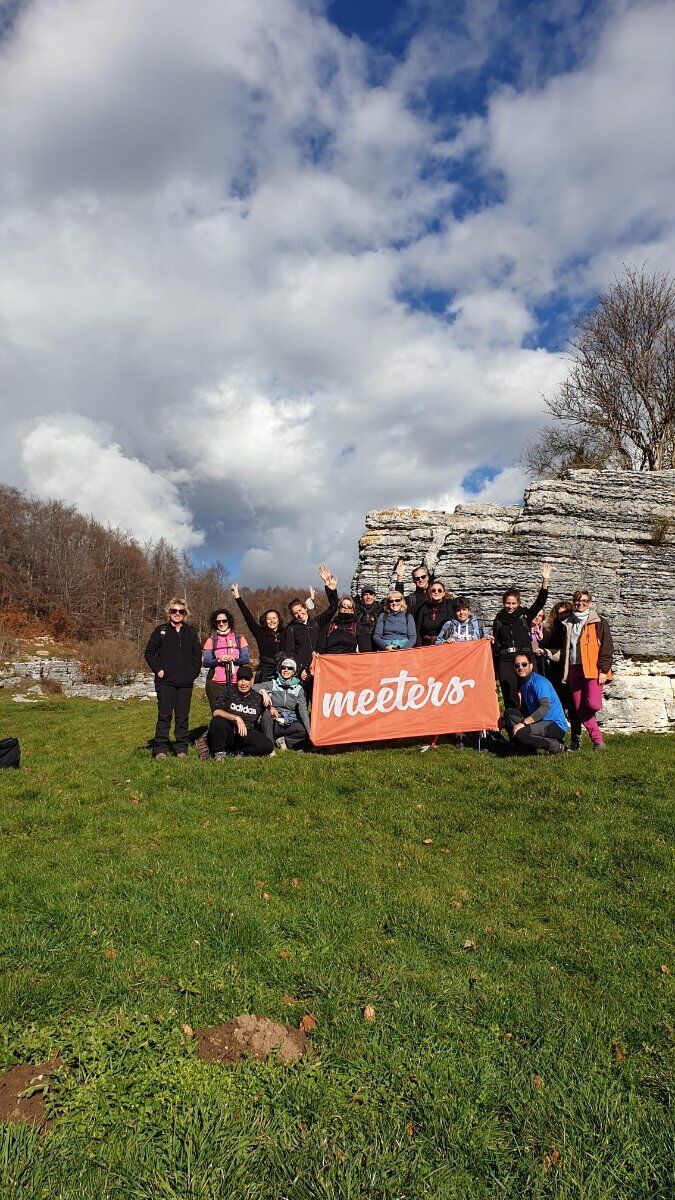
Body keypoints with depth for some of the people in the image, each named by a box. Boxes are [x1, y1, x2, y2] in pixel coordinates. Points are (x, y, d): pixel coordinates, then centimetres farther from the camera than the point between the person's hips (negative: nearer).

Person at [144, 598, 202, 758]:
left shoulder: (191, 632, 10)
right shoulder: (161, 631, 4)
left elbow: (197, 654, 14)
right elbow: (149, 652, 6)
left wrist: (194, 673, 3)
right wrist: (157, 670, -4)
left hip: (186, 682, 2)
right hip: (165, 681, -2)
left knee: (183, 716, 5)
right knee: (164, 715, -3)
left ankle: (182, 749, 13)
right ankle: (160, 749, 4)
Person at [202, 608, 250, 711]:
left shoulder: (239, 638, 12)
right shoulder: (211, 640, 11)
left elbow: (246, 659, 4)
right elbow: (205, 662, 3)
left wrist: (233, 659, -15)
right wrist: (219, 660, -15)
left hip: (236, 683, 0)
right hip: (215, 684, 0)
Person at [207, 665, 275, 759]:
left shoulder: (257, 698, 8)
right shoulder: (228, 690, -1)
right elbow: (216, 712, -14)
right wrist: (236, 718, -25)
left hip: (246, 735, 2)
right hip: (228, 735, -2)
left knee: (268, 746, -23)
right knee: (217, 721, -34)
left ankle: (233, 751, -13)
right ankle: (219, 752, -10)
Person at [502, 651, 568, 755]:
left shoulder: (539, 682, -14)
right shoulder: (523, 684, 13)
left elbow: (545, 708, -28)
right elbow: (520, 710, 15)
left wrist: (523, 723, -30)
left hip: (556, 726, -8)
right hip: (541, 722, 8)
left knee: (521, 732, -30)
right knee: (509, 712, -1)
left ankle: (556, 746, -9)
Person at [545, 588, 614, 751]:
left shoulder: (598, 622, 2)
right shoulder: (566, 623, 15)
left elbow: (607, 648, -2)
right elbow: (559, 646, 22)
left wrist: (603, 670, -10)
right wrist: (545, 651, 4)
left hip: (592, 669, -4)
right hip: (573, 669, 4)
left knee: (593, 705, -17)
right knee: (580, 709, 1)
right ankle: (598, 740, 13)